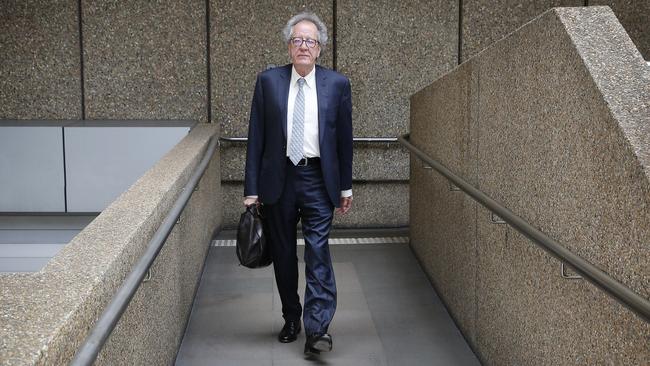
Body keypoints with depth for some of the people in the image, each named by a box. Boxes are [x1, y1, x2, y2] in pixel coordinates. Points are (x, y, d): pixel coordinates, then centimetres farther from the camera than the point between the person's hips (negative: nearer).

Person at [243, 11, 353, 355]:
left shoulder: (337, 84, 1)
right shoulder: (268, 81, 1)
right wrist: (252, 188, -2)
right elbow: (256, 138, 1)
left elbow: (344, 138, 7)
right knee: (283, 254, 11)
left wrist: (345, 187, 8)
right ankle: (291, 319, 27)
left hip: (318, 179, -1)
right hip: (278, 179, 1)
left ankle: (317, 329, -7)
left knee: (318, 252, -9)